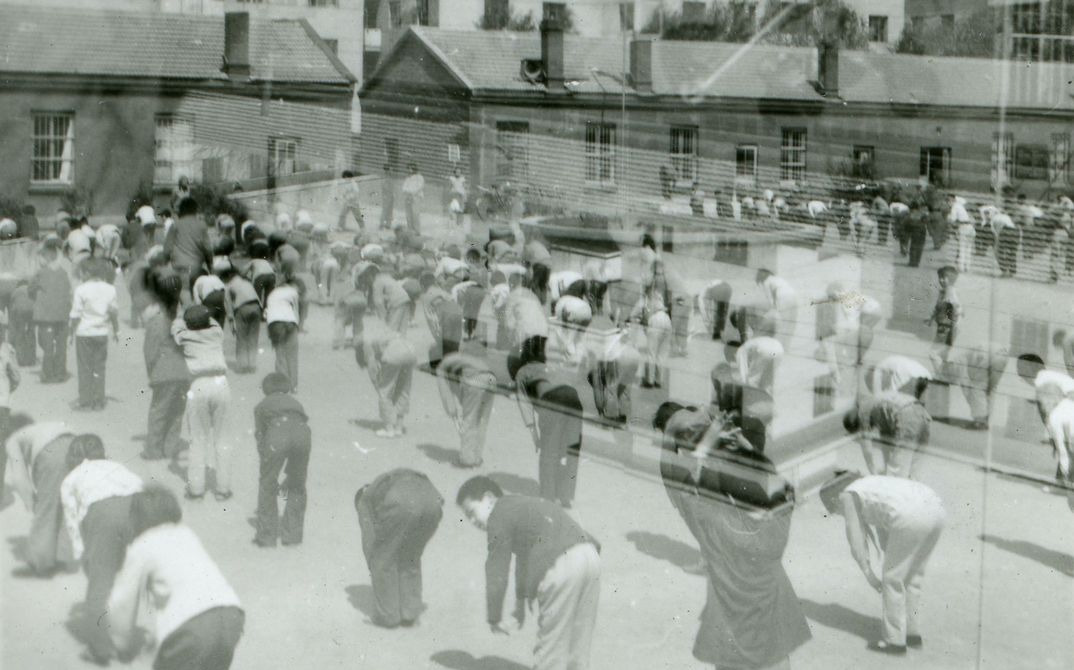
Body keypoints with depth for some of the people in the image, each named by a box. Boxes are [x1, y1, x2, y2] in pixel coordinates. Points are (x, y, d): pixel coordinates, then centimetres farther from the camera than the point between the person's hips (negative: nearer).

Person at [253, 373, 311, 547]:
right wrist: (289, 475, 43)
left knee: (267, 485, 18)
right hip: (302, 432, 2)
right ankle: (292, 534, 29)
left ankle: (266, 536, 24)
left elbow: (260, 439, 27)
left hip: (277, 434, -2)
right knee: (298, 486, 23)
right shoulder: (296, 403, 38)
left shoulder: (262, 406, 30)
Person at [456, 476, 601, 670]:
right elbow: (524, 557, 40)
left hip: (562, 565, -9)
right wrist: (520, 600, 47)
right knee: (580, 637, 19)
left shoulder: (498, 518, 4)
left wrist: (494, 618, 13)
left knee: (552, 640, 3)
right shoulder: (522, 505, 30)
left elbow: (497, 574, 4)